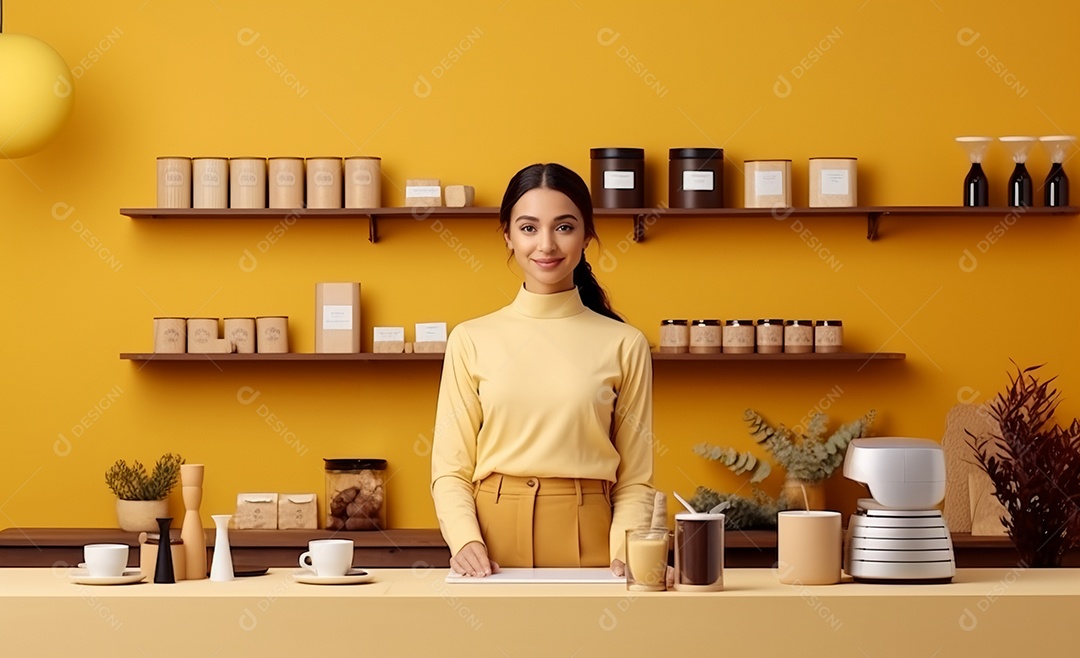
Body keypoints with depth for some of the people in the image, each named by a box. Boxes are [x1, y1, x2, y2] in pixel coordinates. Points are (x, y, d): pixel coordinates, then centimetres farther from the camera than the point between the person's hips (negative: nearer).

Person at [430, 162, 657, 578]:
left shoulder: (624, 345, 4)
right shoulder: (471, 340, 5)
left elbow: (634, 481, 4)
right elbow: (451, 470, 5)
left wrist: (625, 552, -13)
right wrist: (465, 540, -12)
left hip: (587, 543, 0)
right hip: (496, 540, 0)